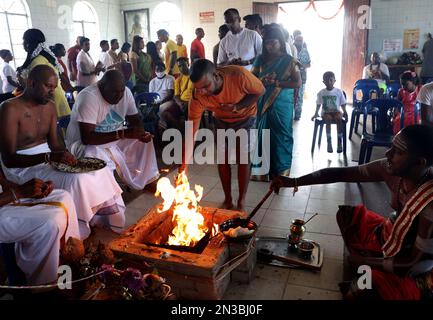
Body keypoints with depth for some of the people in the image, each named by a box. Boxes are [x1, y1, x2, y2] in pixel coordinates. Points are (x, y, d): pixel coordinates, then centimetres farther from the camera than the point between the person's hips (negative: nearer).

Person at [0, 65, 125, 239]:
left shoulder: (49, 107, 8)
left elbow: (54, 144, 9)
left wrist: (65, 155, -14)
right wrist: (49, 156, -34)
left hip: (47, 160, 7)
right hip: (23, 168, -7)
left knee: (101, 172, -7)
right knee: (75, 181, -29)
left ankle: (107, 219, 5)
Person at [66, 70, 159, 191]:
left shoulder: (126, 92, -7)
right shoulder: (89, 97, -27)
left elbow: (135, 120, 3)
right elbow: (87, 138, -32)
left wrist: (141, 133, -21)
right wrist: (122, 134, -39)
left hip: (114, 140, 7)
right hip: (83, 143, -7)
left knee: (144, 142, -1)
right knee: (101, 160, -36)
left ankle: (146, 181, 12)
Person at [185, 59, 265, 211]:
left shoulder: (239, 75, -39)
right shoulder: (198, 97, -32)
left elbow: (260, 91, -18)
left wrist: (237, 107, -33)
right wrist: (183, 169, -30)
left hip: (245, 118, -2)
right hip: (222, 121, 2)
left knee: (243, 158, -6)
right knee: (222, 158, 0)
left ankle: (241, 200, 11)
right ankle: (227, 199, 19)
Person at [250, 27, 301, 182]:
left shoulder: (289, 61, -3)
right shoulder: (261, 59, 6)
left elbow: (297, 82, -6)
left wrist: (276, 83, -16)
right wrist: (262, 81, -14)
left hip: (282, 104, -3)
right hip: (263, 103, 3)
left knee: (280, 135, 3)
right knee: (262, 134, 4)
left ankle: (281, 170, 15)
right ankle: (263, 168, 16)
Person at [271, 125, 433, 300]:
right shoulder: (392, 169, -18)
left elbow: (415, 263, -26)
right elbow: (340, 173, -12)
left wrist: (366, 262, -13)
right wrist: (294, 181, -19)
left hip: (409, 273, -7)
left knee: (352, 293, -25)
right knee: (346, 213, 6)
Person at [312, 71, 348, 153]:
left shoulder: (339, 91, 2)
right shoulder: (321, 93, 3)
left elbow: (342, 104, 4)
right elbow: (319, 104, 8)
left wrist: (345, 112, -11)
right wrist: (316, 113, -6)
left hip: (336, 111, 0)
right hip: (326, 112, 0)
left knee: (339, 118, -34)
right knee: (328, 119, -34)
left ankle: (339, 142, -29)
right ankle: (329, 142, -30)